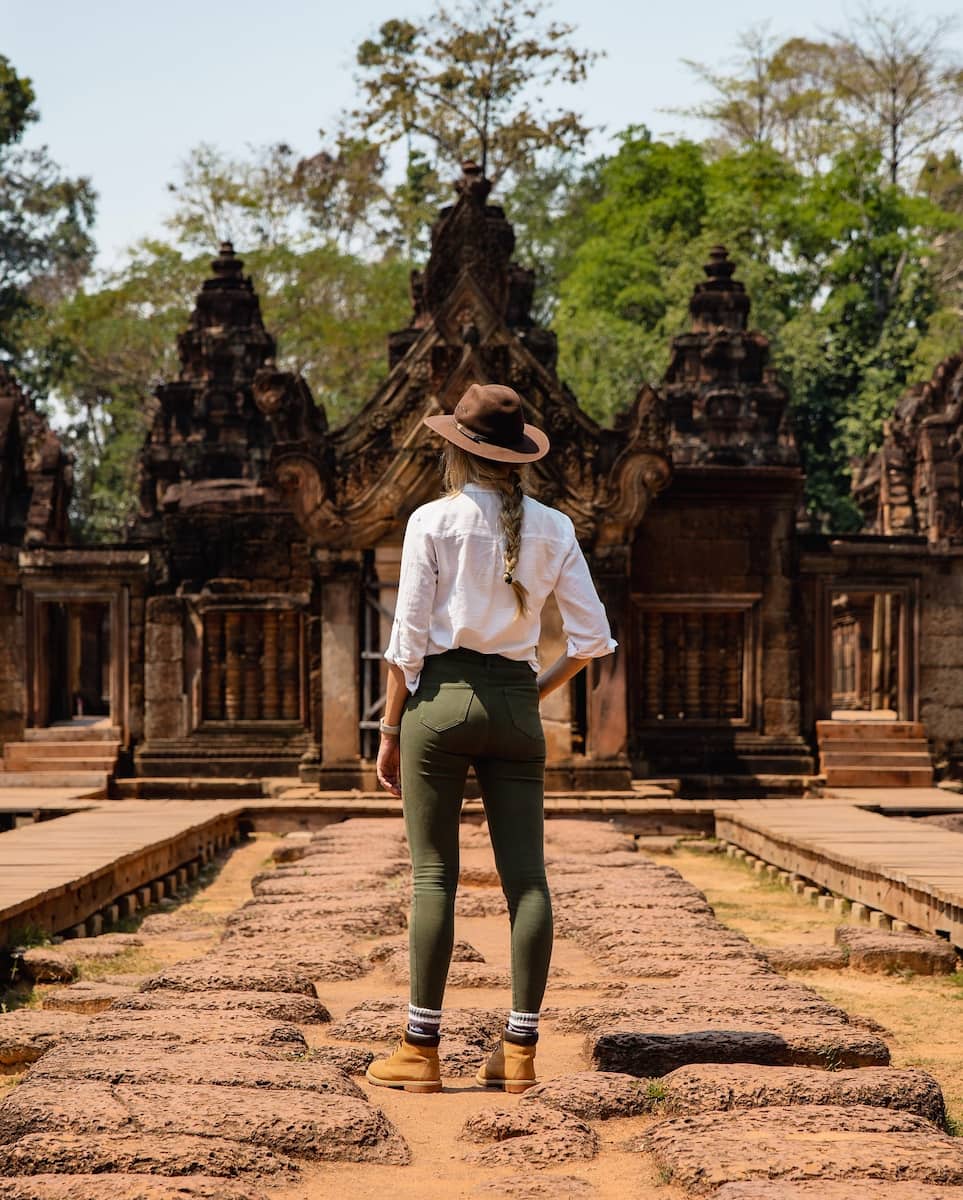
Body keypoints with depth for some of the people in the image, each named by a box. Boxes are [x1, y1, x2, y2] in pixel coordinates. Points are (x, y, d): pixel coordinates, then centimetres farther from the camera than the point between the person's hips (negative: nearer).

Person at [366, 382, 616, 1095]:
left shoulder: (434, 521, -3)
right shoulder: (553, 529, 6)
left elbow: (408, 640, -5)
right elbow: (594, 639, 4)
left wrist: (391, 731, 1)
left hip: (442, 695, -3)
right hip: (516, 702, 3)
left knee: (435, 875, 0)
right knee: (526, 875, 2)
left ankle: (421, 1051, 1)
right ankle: (520, 1052, 2)